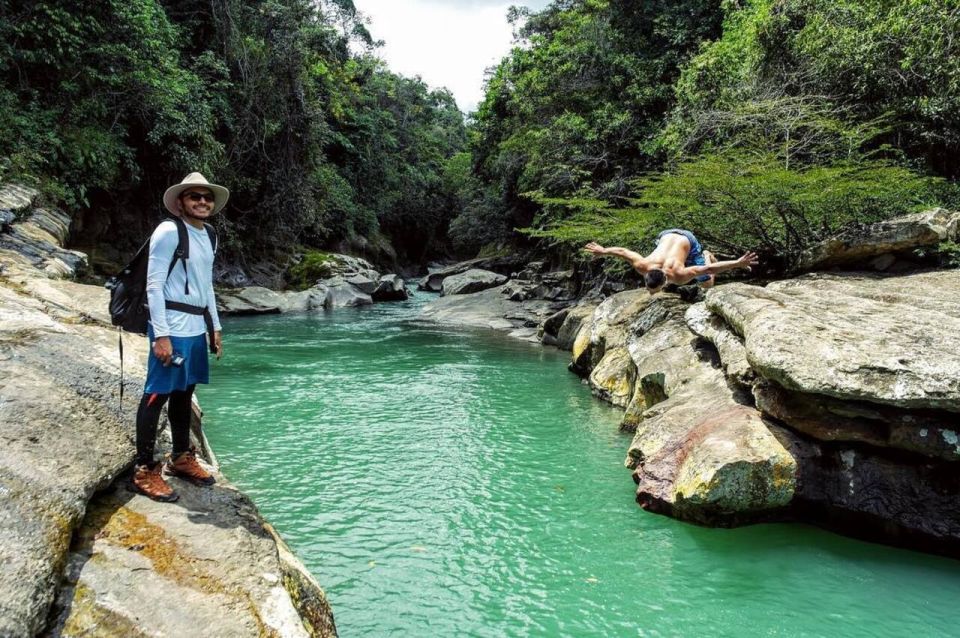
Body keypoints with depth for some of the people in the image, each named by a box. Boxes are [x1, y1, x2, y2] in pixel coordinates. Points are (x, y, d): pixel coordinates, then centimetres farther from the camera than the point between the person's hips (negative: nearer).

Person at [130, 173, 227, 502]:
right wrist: (161, 335, -17)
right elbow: (154, 285, -12)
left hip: (197, 327, 8)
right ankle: (144, 471, 5)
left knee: (184, 392, 16)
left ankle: (181, 458, 28)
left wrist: (215, 327, 20)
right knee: (157, 394, -3)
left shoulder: (208, 237, 15)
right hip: (172, 327, -8)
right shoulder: (169, 231, -9)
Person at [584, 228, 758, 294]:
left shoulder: (678, 276, -44)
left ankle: (706, 256, 29)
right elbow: (622, 251, -22)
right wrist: (603, 251, -7)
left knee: (706, 284, 2)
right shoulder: (642, 267, -37)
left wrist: (738, 263, -46)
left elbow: (708, 269, -44)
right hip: (667, 235, 3)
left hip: (687, 241, -3)